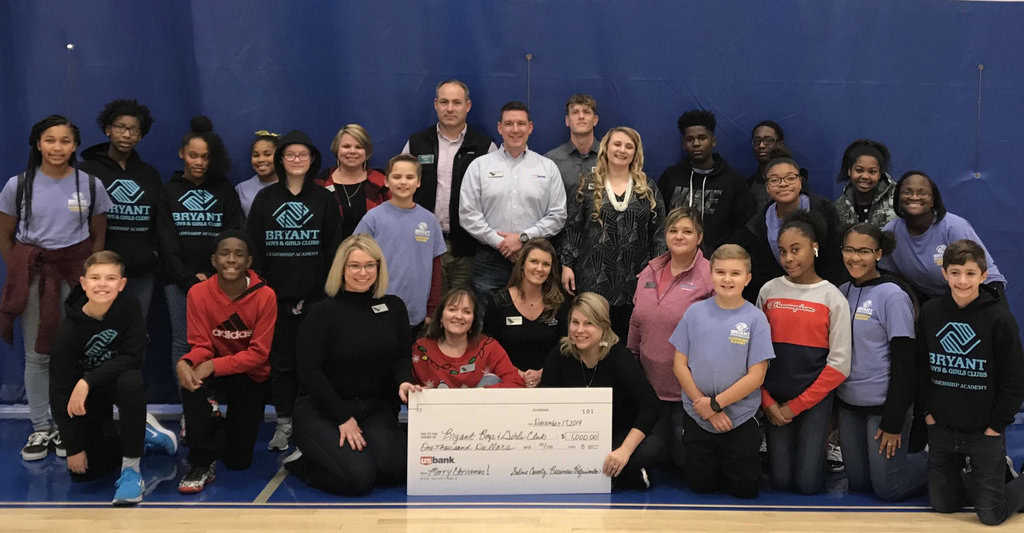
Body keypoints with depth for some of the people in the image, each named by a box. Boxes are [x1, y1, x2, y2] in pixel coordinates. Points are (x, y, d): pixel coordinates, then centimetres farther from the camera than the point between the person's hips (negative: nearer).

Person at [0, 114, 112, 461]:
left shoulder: (91, 185, 0)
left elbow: (99, 237, 7)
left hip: (76, 275, 0)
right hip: (31, 274, 1)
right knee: (36, 356, 5)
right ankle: (40, 429, 16)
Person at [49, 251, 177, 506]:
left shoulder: (129, 305, -20)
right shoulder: (70, 328, -22)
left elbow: (133, 357, -21)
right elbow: (60, 389, -18)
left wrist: (88, 381, -32)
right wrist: (74, 448, -18)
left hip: (119, 381, 0)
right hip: (84, 397, 1)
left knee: (131, 382, -38)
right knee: (82, 471, -7)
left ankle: (131, 469, -24)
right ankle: (143, 435, 19)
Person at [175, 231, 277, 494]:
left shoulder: (265, 296, -16)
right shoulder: (198, 293, -12)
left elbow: (259, 353, -16)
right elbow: (201, 344, -9)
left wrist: (214, 366, -29)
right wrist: (186, 362, -34)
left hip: (251, 378, 0)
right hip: (214, 372, 0)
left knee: (238, 461, 0)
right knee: (192, 384, -37)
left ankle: (236, 427, 39)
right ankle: (202, 464, -18)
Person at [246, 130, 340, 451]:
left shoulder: (324, 199, 6)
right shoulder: (265, 199, 9)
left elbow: (333, 249, 4)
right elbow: (253, 247, 7)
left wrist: (322, 288, -4)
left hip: (314, 295, -1)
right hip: (276, 295, 1)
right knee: (281, 359, 4)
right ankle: (284, 423, 13)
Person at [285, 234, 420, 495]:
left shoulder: (393, 307, 6)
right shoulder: (323, 312, -7)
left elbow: (402, 356, 9)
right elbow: (309, 372, -10)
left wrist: (403, 382, -15)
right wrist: (343, 418, -13)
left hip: (376, 408, 4)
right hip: (322, 410, -4)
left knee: (396, 469, -21)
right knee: (358, 478, -23)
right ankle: (302, 461, 6)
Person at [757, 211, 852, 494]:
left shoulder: (832, 297, -5)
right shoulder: (769, 290, 3)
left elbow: (839, 364, -7)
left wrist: (796, 405, -9)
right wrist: (768, 402, -5)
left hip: (815, 399, -2)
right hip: (775, 399, 2)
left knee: (808, 483, -4)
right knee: (781, 480, 1)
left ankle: (816, 448, 26)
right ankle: (781, 445, 31)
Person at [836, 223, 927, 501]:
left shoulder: (893, 295, -13)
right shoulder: (842, 292, 6)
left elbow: (905, 362, -14)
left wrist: (894, 422, -16)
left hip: (885, 404, -6)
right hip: (848, 404, 6)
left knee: (888, 488, -1)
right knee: (859, 483, 12)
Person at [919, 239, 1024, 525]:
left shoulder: (999, 318, -13)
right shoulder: (930, 312, -2)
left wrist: (997, 425, -9)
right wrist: (928, 410, 3)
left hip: (984, 431, -4)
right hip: (941, 428, 4)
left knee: (991, 515, 1)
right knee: (942, 504, 13)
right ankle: (1001, 472, 36)